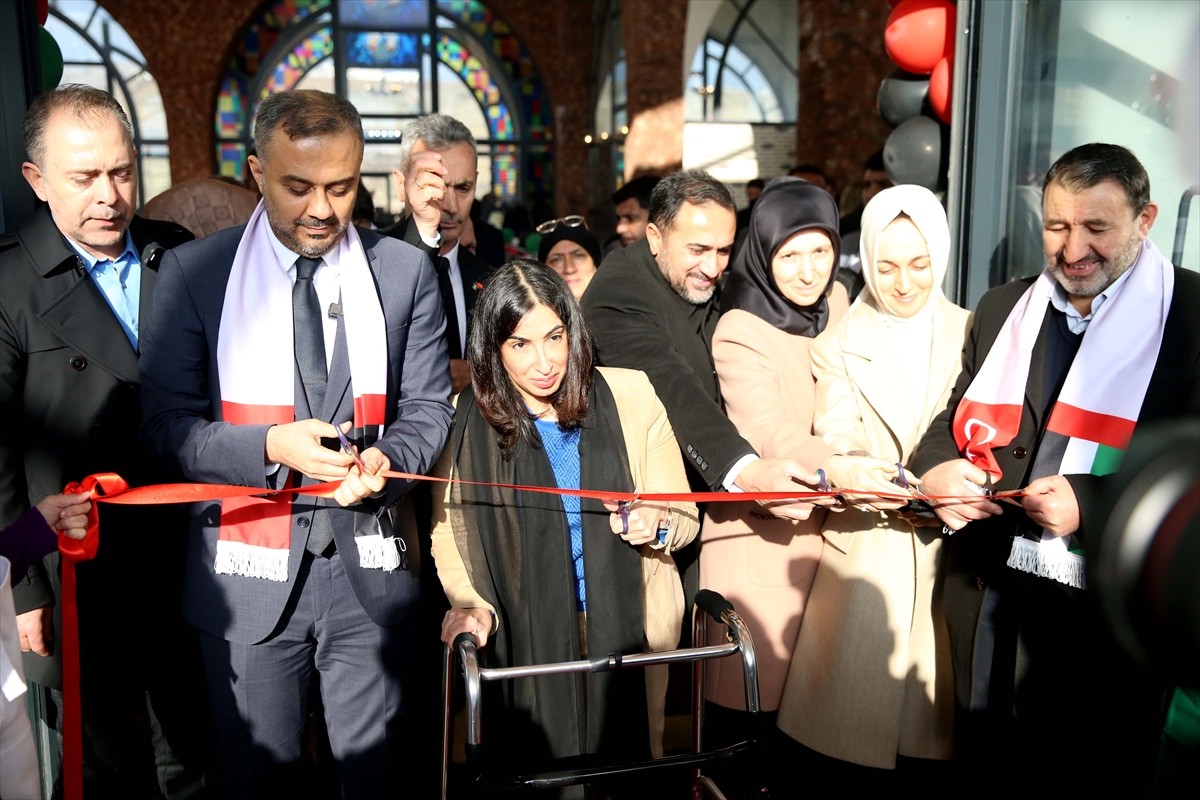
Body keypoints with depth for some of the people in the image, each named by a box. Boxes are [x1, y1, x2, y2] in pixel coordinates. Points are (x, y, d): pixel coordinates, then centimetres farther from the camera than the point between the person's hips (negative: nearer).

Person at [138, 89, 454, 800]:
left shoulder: (407, 272, 2)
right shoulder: (193, 273, -1)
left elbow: (428, 408, 4)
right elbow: (168, 423, -3)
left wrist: (388, 458, -17)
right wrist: (272, 446, -19)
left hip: (370, 566, 1)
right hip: (247, 573, 0)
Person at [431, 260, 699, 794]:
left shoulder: (630, 396, -4)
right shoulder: (467, 420, -5)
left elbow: (685, 517, 2)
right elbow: (449, 532, 1)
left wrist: (657, 524, -19)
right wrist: (473, 604, -14)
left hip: (626, 627, 1)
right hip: (524, 642, -1)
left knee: (628, 753, 11)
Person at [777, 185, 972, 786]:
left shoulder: (971, 334, 6)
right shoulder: (838, 346, 5)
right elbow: (835, 450, -7)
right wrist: (844, 473, -31)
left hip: (949, 553, 1)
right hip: (864, 553, 0)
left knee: (935, 709, 5)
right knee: (857, 709, 2)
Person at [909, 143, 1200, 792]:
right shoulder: (1002, 308, 9)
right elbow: (954, 418, 15)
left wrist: (1090, 503, -24)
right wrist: (935, 469, -6)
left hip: (1107, 611, -4)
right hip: (985, 598, 5)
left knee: (1093, 772, 14)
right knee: (984, 766, 19)